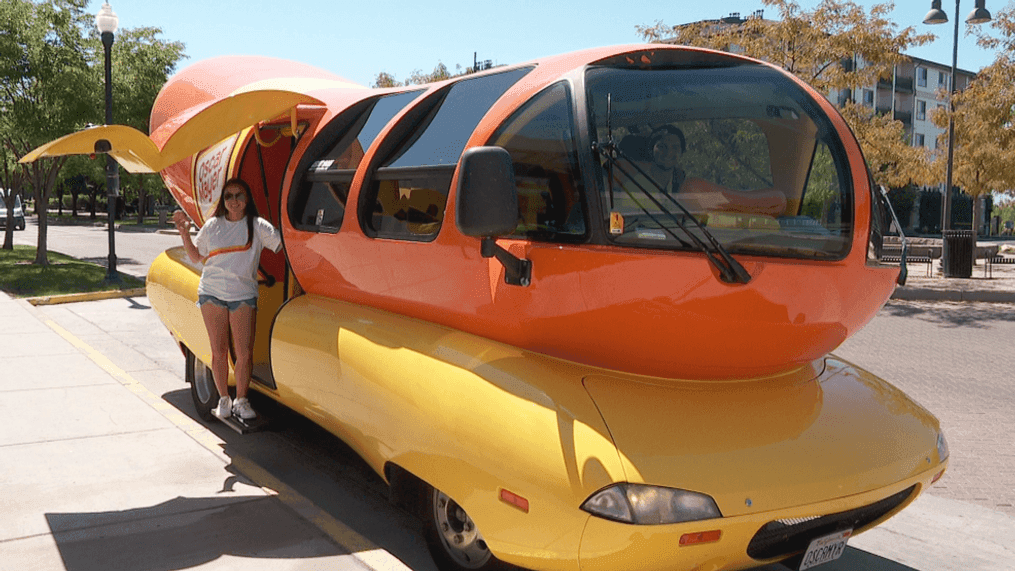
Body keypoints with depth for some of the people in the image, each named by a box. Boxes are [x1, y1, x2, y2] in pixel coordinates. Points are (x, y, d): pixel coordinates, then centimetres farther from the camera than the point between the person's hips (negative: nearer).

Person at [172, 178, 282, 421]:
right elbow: (196, 256, 19)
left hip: (244, 294, -2)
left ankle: (241, 400, 11)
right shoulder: (212, 226, 11)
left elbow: (283, 244, -3)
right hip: (212, 293, 2)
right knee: (219, 351, 5)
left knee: (245, 353, -5)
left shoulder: (257, 226, 3)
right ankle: (223, 399, 19)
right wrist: (185, 233, 8)